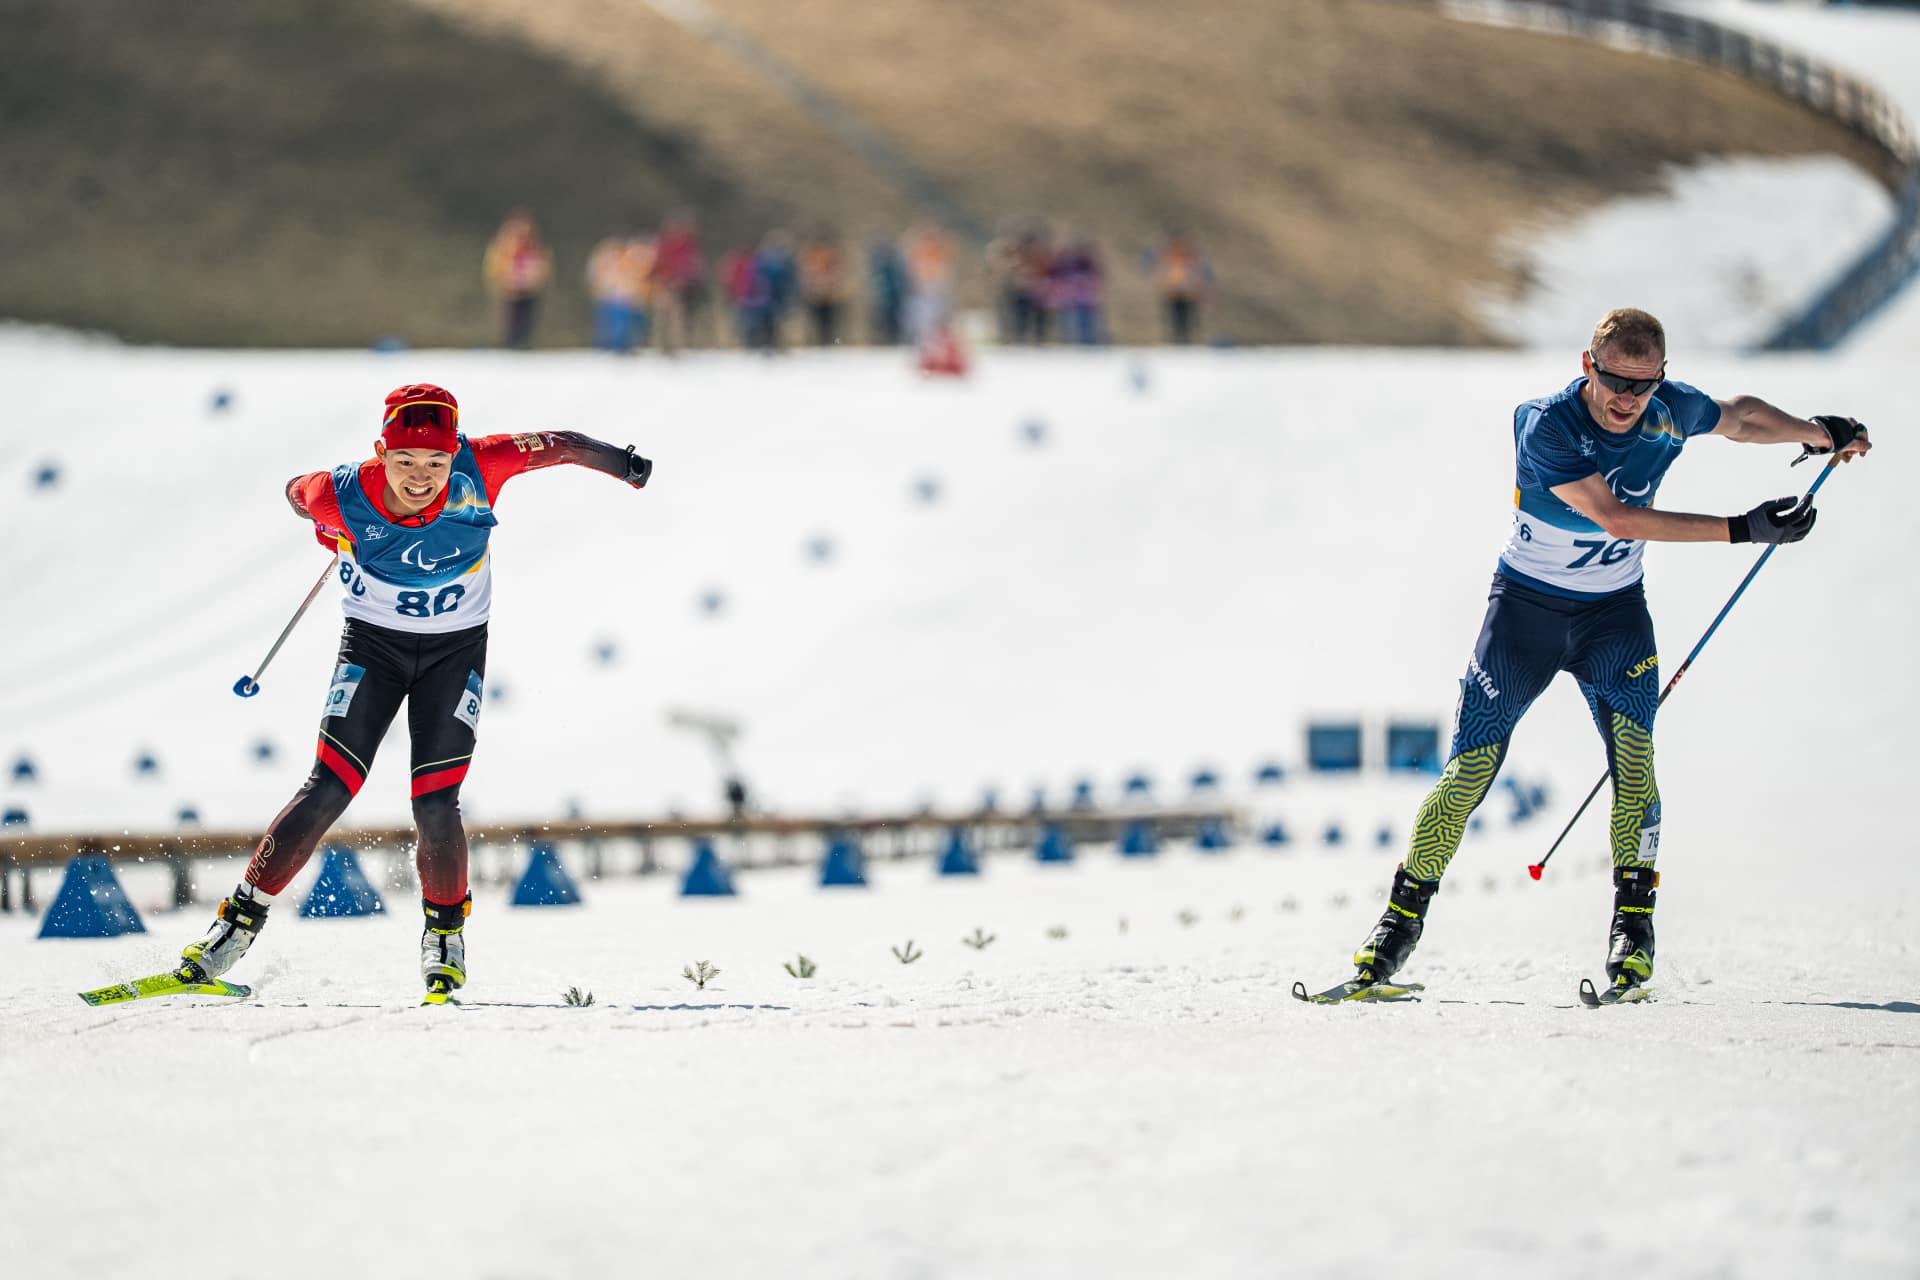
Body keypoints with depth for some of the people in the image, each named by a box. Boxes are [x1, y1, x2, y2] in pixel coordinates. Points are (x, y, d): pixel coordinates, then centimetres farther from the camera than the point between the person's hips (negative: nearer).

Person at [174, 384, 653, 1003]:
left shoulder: (478, 470, -23)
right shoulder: (343, 497, -23)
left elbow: (555, 444, -8)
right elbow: (297, 491, 1)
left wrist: (622, 463, -6)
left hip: (457, 650, 0)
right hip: (372, 644, 0)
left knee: (435, 805, -9)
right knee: (328, 791, -12)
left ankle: (445, 933, 15)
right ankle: (239, 922, -3)